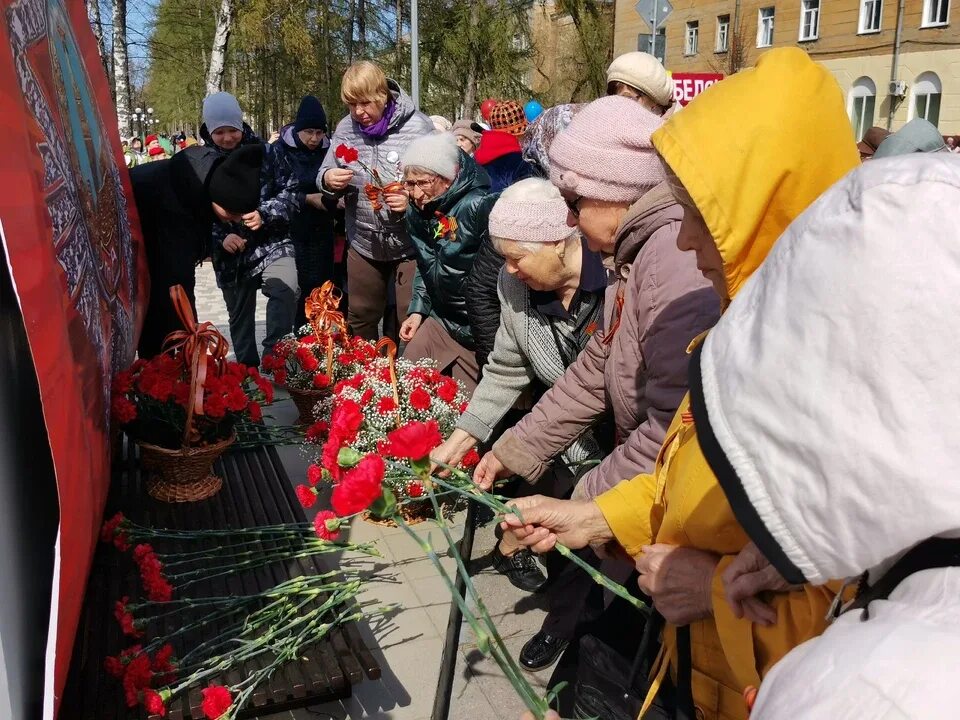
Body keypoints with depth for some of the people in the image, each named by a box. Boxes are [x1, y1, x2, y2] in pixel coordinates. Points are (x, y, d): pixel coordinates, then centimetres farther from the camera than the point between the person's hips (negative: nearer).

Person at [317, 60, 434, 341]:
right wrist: (328, 179, -13)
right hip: (363, 244, 5)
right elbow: (324, 174, 11)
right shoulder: (345, 128, 3)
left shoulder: (418, 126, -12)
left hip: (410, 245, -4)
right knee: (359, 320, 18)